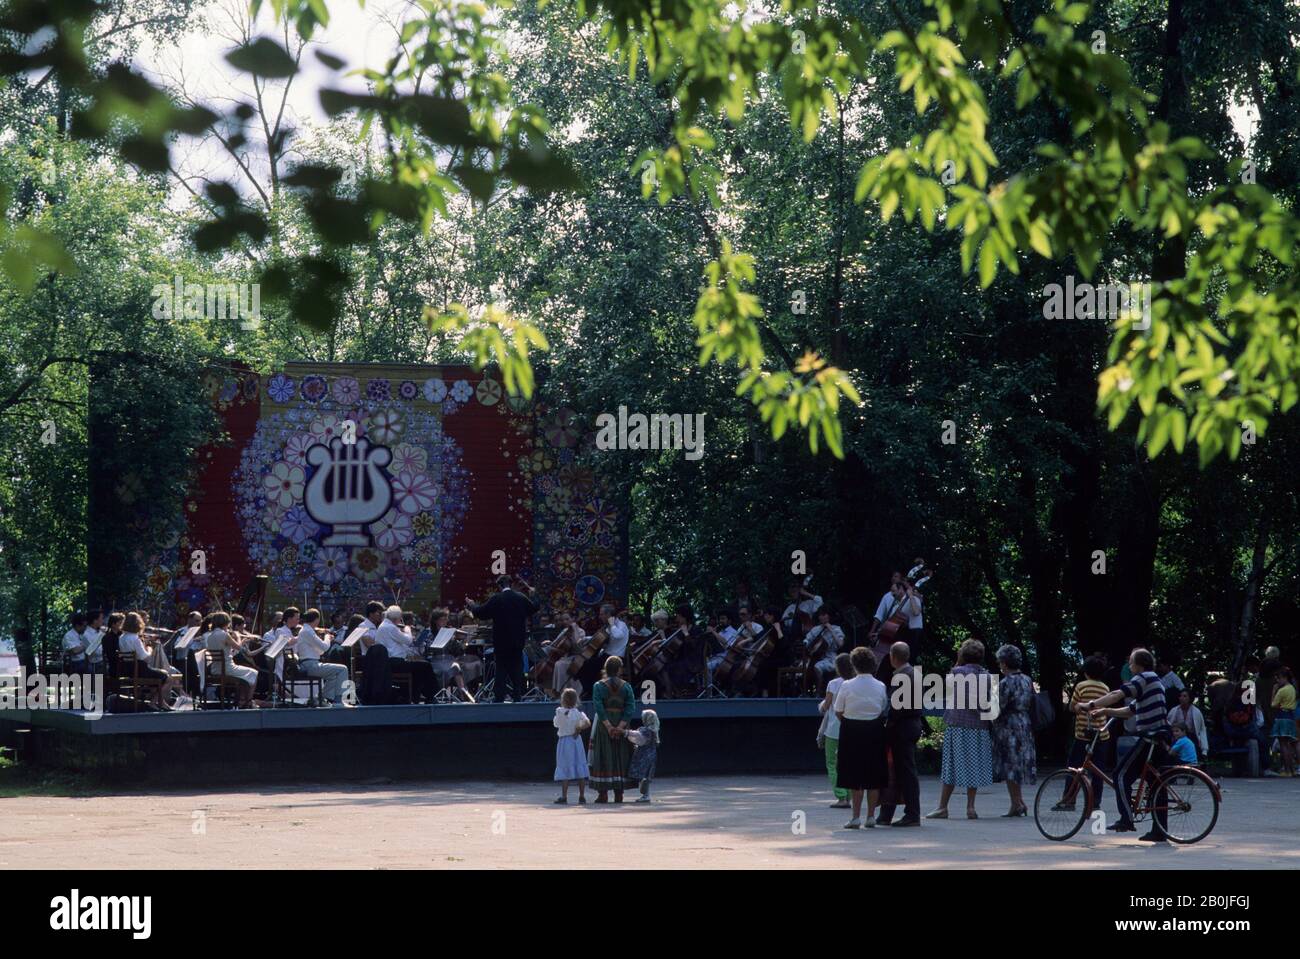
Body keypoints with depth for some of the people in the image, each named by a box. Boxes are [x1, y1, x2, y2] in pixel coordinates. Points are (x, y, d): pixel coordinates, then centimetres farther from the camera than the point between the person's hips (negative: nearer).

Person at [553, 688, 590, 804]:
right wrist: (579, 728, 0)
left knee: (565, 769, -2)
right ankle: (582, 796, 7)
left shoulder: (560, 711, -10)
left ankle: (564, 797, -5)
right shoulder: (578, 712, -1)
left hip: (564, 741, -3)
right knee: (580, 768, 7)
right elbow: (587, 723, -11)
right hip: (576, 740, 4)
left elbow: (555, 724, 3)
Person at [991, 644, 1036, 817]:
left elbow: (998, 708, -16)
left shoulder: (1005, 683, -15)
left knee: (1010, 767, -1)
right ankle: (1020, 803, 15)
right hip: (1025, 726, 8)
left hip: (1008, 727, -8)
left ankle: (1016, 804, -2)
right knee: (1018, 764, 15)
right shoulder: (1027, 680, 8)